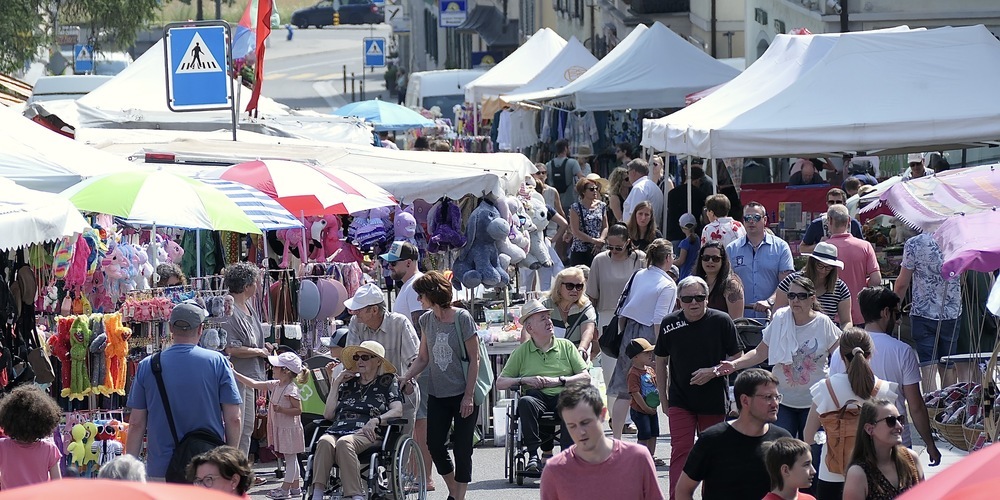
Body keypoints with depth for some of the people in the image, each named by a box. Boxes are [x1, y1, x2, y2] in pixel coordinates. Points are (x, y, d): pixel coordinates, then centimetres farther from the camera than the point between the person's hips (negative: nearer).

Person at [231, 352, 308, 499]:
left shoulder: (291, 390, -19)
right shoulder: (274, 385, 6)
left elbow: (298, 410, -18)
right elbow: (254, 384, 8)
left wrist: (281, 409, -27)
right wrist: (234, 373, 6)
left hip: (289, 429, -9)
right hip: (280, 428, 9)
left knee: (290, 457, -1)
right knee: (291, 458, 14)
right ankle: (295, 487, 20)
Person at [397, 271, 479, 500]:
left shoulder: (462, 318, -11)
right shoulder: (426, 320, 4)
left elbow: (474, 359, -10)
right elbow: (423, 358, 11)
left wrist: (468, 396, -13)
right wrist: (406, 378, -7)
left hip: (463, 394, -5)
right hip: (437, 395, 5)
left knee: (462, 448, -1)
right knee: (434, 445, 2)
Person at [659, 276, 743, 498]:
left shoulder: (721, 322, -7)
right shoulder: (670, 324, -2)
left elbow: (738, 358, -1)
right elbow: (661, 362, 10)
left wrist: (714, 371, -16)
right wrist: (663, 397, 10)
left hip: (714, 401, 0)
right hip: (680, 401, 0)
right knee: (680, 452, -10)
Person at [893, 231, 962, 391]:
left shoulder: (914, 244, -12)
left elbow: (902, 283, -5)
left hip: (923, 313, -3)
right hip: (952, 314, 3)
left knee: (928, 369, -4)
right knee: (948, 368, 15)